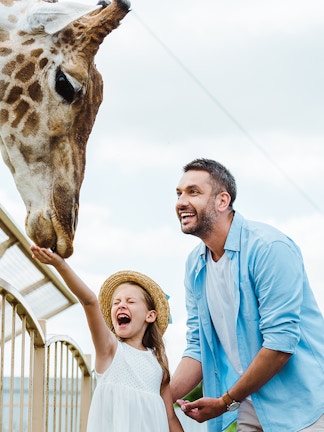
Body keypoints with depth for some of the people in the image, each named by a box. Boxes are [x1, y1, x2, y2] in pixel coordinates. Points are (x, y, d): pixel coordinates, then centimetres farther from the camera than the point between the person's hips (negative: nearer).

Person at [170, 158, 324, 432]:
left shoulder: (269, 247, -18)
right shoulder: (195, 265, 5)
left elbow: (281, 342, -22)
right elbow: (198, 347, 8)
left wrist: (225, 402, -15)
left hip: (302, 405, -6)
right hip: (250, 406, 7)